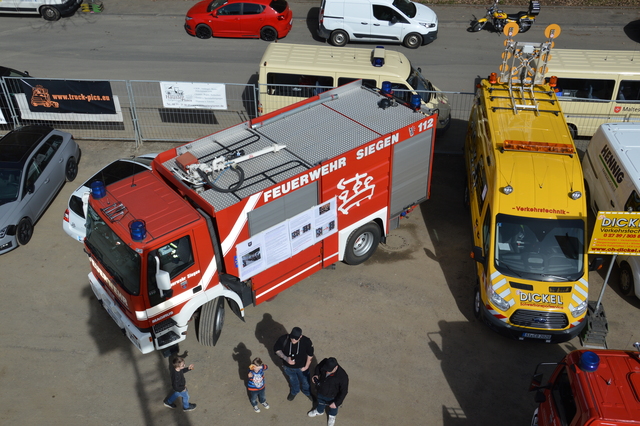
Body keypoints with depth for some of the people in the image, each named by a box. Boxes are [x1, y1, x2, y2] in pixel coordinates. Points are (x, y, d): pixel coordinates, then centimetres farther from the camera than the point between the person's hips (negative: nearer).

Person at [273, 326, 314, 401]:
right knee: (292, 380, 31)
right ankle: (294, 391, 63)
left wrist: (306, 366, -8)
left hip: (301, 367, -1)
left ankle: (307, 392, 60)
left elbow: (310, 355, -15)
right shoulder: (283, 339, -32)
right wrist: (286, 358, -30)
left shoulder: (306, 341, -33)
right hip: (288, 367, 1)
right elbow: (276, 349, -16)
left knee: (305, 381, 26)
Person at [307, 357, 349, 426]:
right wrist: (316, 374, -20)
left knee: (333, 407, 31)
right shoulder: (324, 362, -29)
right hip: (320, 392, 3)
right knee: (320, 402, 35)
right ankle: (319, 411, 68)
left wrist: (337, 403, -20)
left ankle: (332, 417, 64)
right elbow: (318, 367, -3)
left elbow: (344, 391, -24)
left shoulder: (342, 376, -40)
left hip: (332, 397, -3)